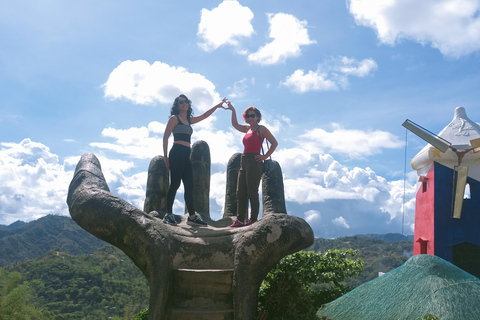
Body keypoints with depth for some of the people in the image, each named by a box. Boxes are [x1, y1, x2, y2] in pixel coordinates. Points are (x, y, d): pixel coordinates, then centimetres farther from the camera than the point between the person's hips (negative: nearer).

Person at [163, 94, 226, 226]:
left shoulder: (189, 120, 22)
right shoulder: (174, 118, 2)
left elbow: (204, 116, 31)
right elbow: (165, 137, -3)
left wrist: (217, 106, 29)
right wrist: (165, 156, -9)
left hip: (186, 155, 8)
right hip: (177, 153, -7)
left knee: (189, 185, 4)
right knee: (175, 184, -11)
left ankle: (192, 216, 5)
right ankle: (168, 214, -6)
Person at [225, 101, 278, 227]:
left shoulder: (261, 129, -1)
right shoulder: (247, 129, 20)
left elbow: (274, 143, -5)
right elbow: (235, 124, 34)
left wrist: (265, 156, -10)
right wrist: (233, 110, 25)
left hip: (254, 162, -8)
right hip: (244, 162, 8)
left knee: (252, 193, -9)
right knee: (240, 193, 5)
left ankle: (253, 220, -5)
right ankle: (240, 220, 8)